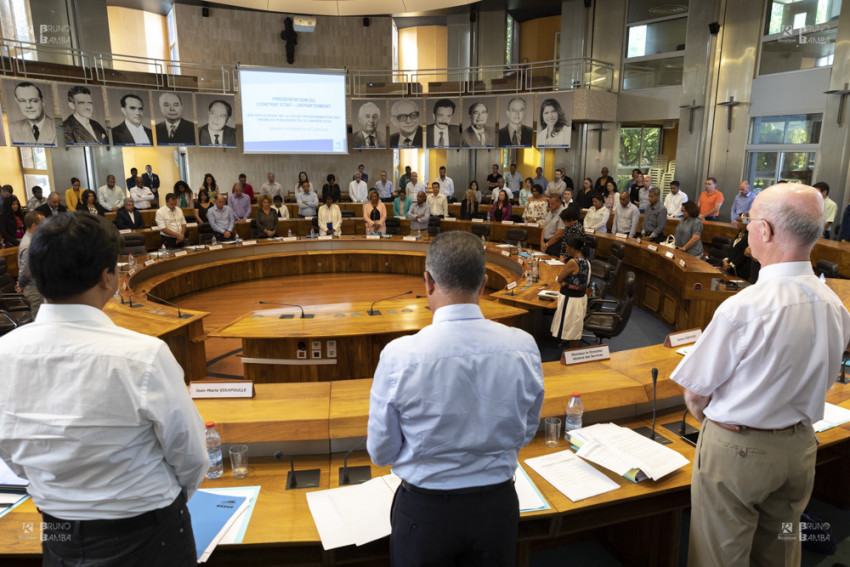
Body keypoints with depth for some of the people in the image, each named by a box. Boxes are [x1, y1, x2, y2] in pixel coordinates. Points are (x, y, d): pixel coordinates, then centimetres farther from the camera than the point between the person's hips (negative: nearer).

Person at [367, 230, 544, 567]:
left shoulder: (399, 355, -24)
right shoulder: (523, 347, -16)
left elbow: (380, 453, -10)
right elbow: (525, 435, -1)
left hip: (424, 510, -2)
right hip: (497, 504, 2)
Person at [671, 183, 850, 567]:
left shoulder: (743, 309, -28)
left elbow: (695, 392, -17)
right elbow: (817, 383, 8)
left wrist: (701, 410, 4)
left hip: (738, 449, -6)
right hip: (799, 447, 6)